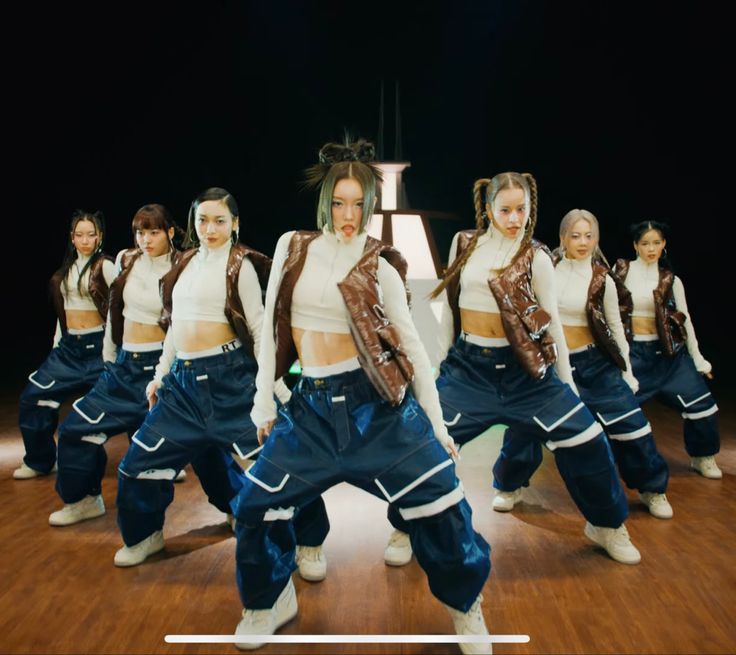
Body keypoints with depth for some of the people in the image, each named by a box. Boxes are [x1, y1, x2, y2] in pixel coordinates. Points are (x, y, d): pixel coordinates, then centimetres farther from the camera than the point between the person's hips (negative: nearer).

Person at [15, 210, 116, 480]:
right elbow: (64, 308, 17)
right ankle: (39, 461, 21)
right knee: (34, 396, 4)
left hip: (96, 344, -6)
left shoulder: (105, 267, -8)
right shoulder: (68, 267, 12)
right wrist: (57, 342, 15)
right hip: (69, 346, 6)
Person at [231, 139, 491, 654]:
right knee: (255, 506, 5)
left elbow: (412, 346, 1)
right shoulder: (292, 247, 4)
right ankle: (273, 602, 34)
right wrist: (264, 399, 8)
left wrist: (437, 426, 1)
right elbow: (271, 325, 8)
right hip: (314, 404, 3)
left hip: (376, 399, -2)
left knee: (438, 503, -3)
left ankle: (466, 607, 26)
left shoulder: (380, 267, -3)